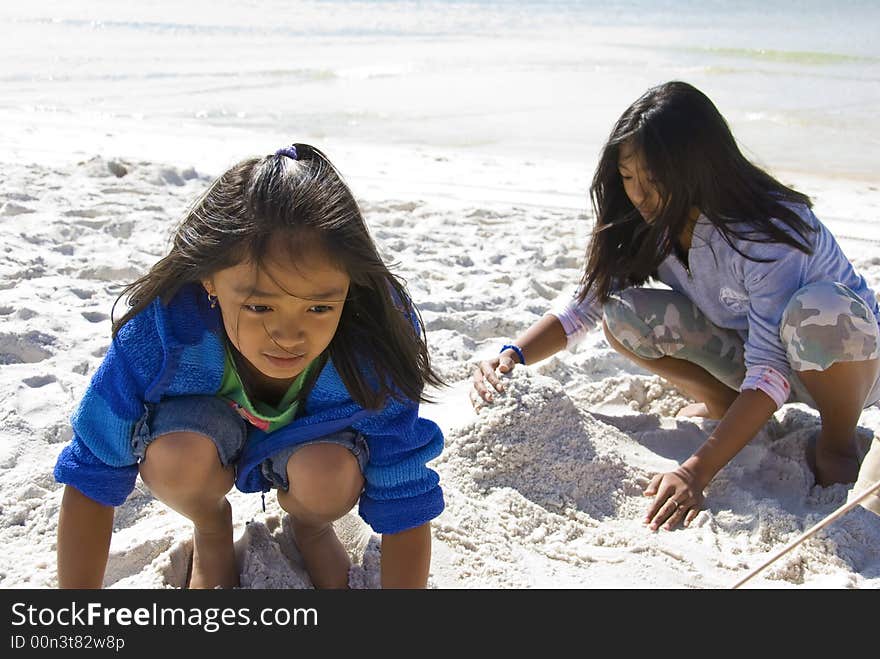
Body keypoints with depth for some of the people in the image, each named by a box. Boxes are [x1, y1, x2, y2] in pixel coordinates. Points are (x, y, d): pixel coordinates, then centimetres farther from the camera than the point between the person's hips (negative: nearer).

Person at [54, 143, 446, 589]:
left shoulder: (372, 351, -35)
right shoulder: (162, 334, -35)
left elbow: (406, 503, -26)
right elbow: (90, 478, -24)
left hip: (314, 441, 0)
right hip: (203, 424, 0)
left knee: (330, 475, -34)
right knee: (178, 454, -34)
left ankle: (311, 528, 5)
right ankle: (210, 526, 3)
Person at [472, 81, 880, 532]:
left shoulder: (769, 231, -31)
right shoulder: (649, 224, -12)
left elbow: (772, 371, -36)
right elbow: (583, 305, -6)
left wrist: (696, 470, -45)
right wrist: (512, 356, -25)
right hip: (749, 355, 5)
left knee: (817, 308, -41)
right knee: (621, 312, -20)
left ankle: (838, 438, -12)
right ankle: (723, 404, 2)